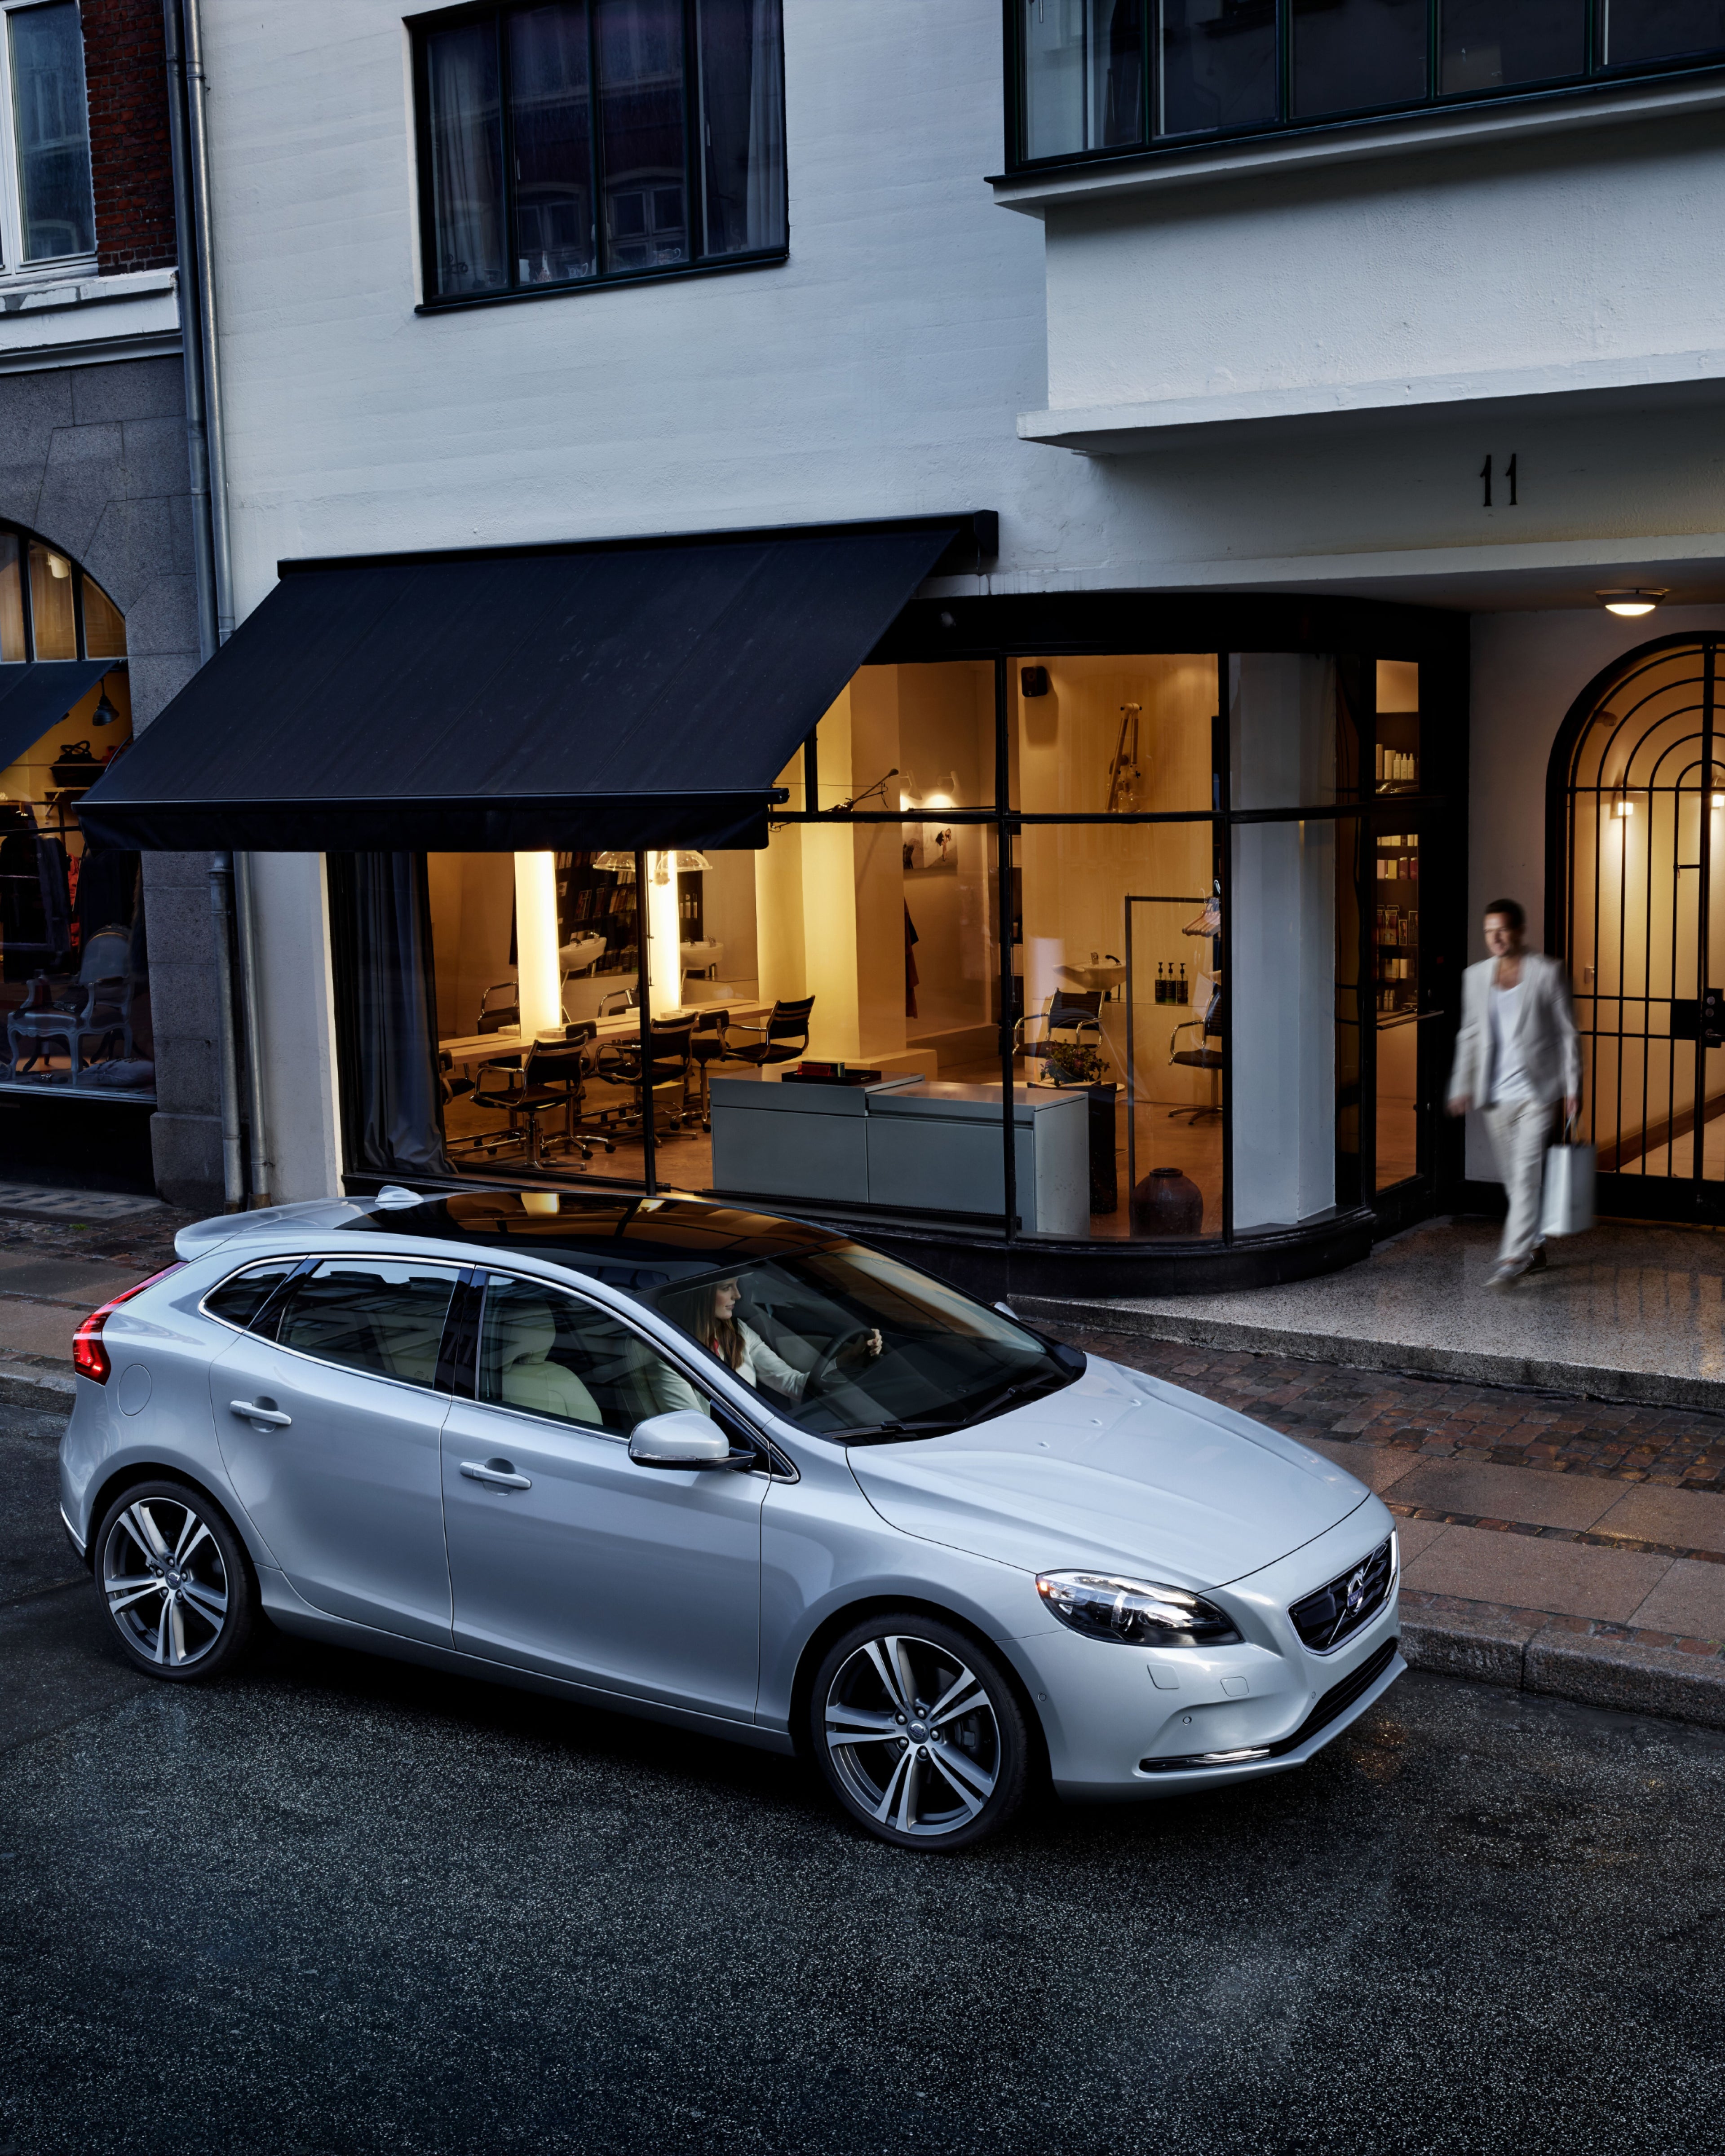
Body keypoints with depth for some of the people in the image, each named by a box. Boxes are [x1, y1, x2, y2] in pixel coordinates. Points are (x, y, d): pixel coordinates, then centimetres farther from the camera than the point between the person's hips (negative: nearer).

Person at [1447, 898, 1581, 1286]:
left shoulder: (1548, 973, -5)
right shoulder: (1476, 976, 7)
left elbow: (1567, 1033, -3)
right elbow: (1470, 1036, 13)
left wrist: (1573, 1088, -6)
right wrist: (1461, 1087, 8)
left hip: (1536, 1091, -5)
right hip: (1496, 1094, 5)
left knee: (1526, 1174, -12)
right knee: (1512, 1178, 12)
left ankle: (1513, 1257, -15)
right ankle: (1536, 1249, 27)